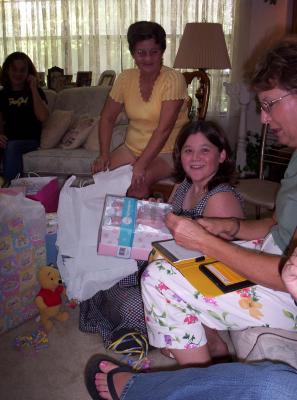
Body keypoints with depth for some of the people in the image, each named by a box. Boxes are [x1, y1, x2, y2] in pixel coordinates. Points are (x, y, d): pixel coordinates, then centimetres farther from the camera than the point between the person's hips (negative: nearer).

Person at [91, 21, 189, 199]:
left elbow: (164, 129, -23)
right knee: (100, 173, -17)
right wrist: (104, 154, -7)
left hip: (166, 151, -5)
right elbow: (107, 118, 7)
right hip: (132, 148, 5)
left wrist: (140, 165, -30)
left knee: (139, 182, -31)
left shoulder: (173, 79, -15)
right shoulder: (126, 78, 0)